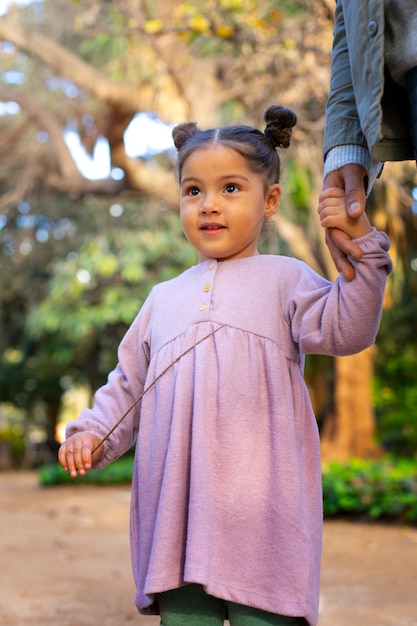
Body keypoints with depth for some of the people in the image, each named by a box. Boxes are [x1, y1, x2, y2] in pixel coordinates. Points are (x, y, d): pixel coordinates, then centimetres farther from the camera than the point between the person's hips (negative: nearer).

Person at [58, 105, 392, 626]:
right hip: (178, 500, 4)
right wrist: (93, 432, 8)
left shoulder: (283, 279, 9)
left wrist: (361, 245, -12)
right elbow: (129, 382, 23)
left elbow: (344, 329, -5)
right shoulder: (164, 298, 21)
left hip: (260, 502, -4)